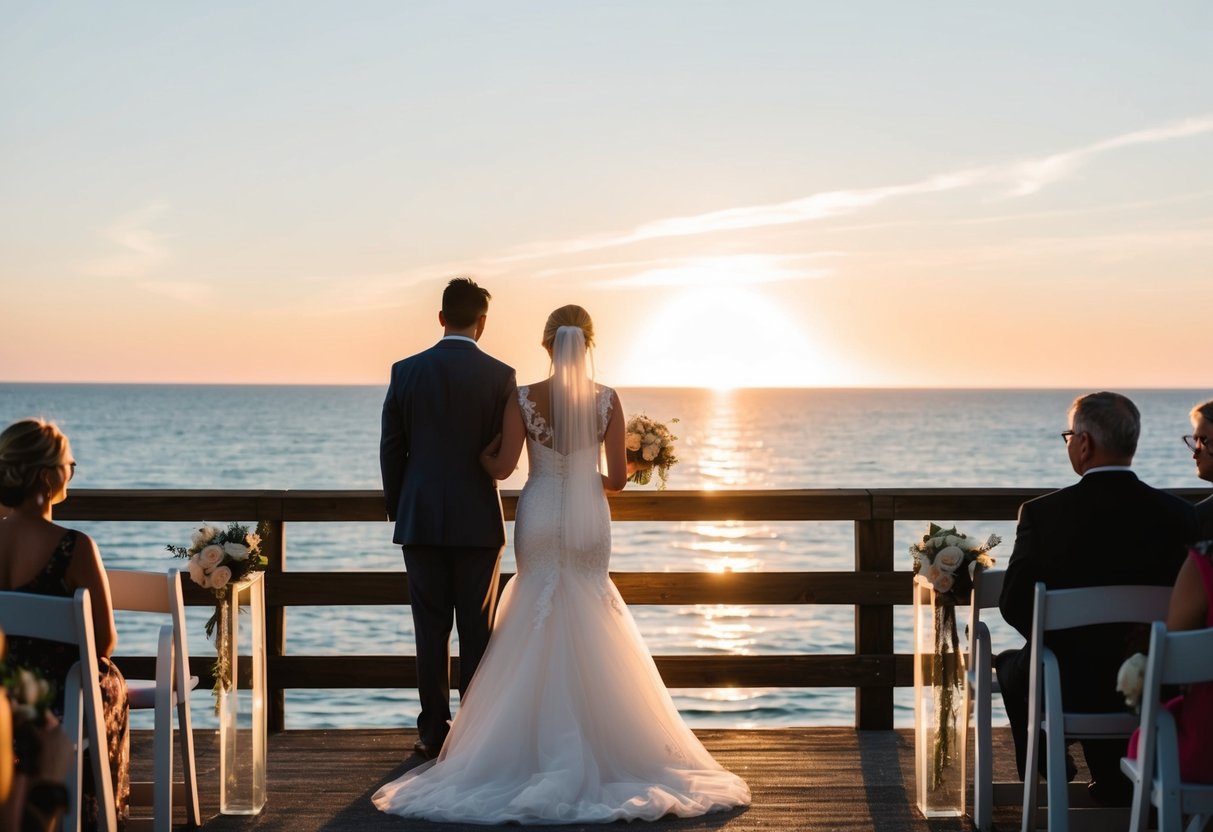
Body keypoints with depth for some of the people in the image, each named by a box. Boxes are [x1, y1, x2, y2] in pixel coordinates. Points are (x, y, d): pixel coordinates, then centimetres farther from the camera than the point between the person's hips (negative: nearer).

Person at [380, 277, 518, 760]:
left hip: (421, 520, 1)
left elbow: (390, 449, 2)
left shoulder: (406, 372, -2)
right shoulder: (500, 376, -6)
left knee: (430, 629, 7)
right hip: (478, 521, -1)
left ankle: (434, 732, 9)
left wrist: (397, 510, 14)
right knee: (477, 630, 7)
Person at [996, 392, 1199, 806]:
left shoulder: (1042, 513, -17)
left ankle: (1047, 770, 44)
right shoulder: (1178, 515, -10)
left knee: (1011, 664, 32)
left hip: (1066, 689, -2)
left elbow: (1014, 605, -11)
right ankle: (1114, 784, 42)